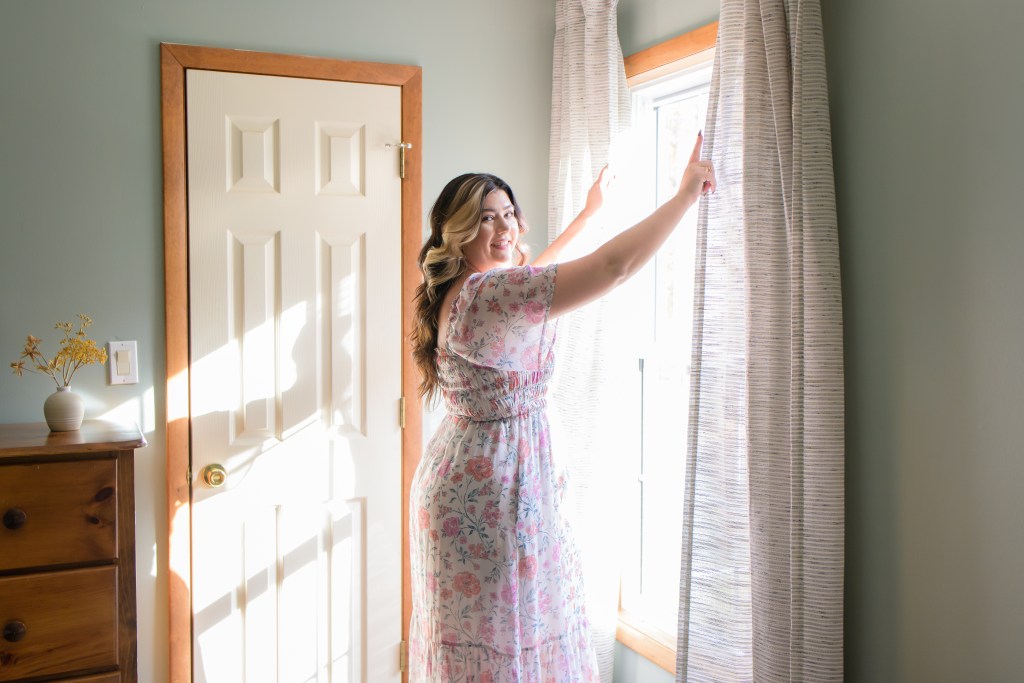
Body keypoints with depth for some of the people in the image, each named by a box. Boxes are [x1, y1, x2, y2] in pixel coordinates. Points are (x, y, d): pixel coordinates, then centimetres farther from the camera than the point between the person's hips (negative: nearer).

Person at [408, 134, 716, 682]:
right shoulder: (487, 297, -24)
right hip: (489, 496, -10)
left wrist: (589, 211, 35)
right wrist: (685, 194, -17)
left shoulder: (461, 293, 8)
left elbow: (530, 276, 29)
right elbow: (614, 265, -28)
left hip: (461, 486, 10)